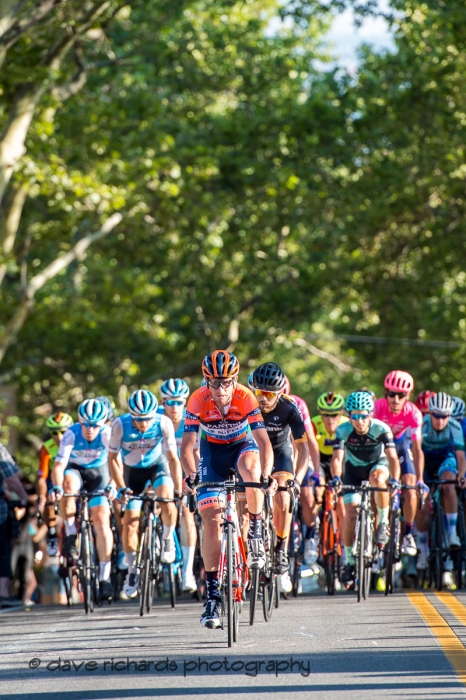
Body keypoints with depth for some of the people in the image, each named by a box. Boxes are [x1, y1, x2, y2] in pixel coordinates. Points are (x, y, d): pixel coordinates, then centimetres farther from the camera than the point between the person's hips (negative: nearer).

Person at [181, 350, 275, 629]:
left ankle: (256, 532, -15)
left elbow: (263, 440, -33)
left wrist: (266, 475, -49)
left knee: (251, 467, -39)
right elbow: (188, 444, -26)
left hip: (242, 445, -1)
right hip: (213, 451, 1)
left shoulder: (246, 398, -28)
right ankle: (213, 594, -4)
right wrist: (191, 475, -45)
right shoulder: (198, 401, -25)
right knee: (212, 519, -10)